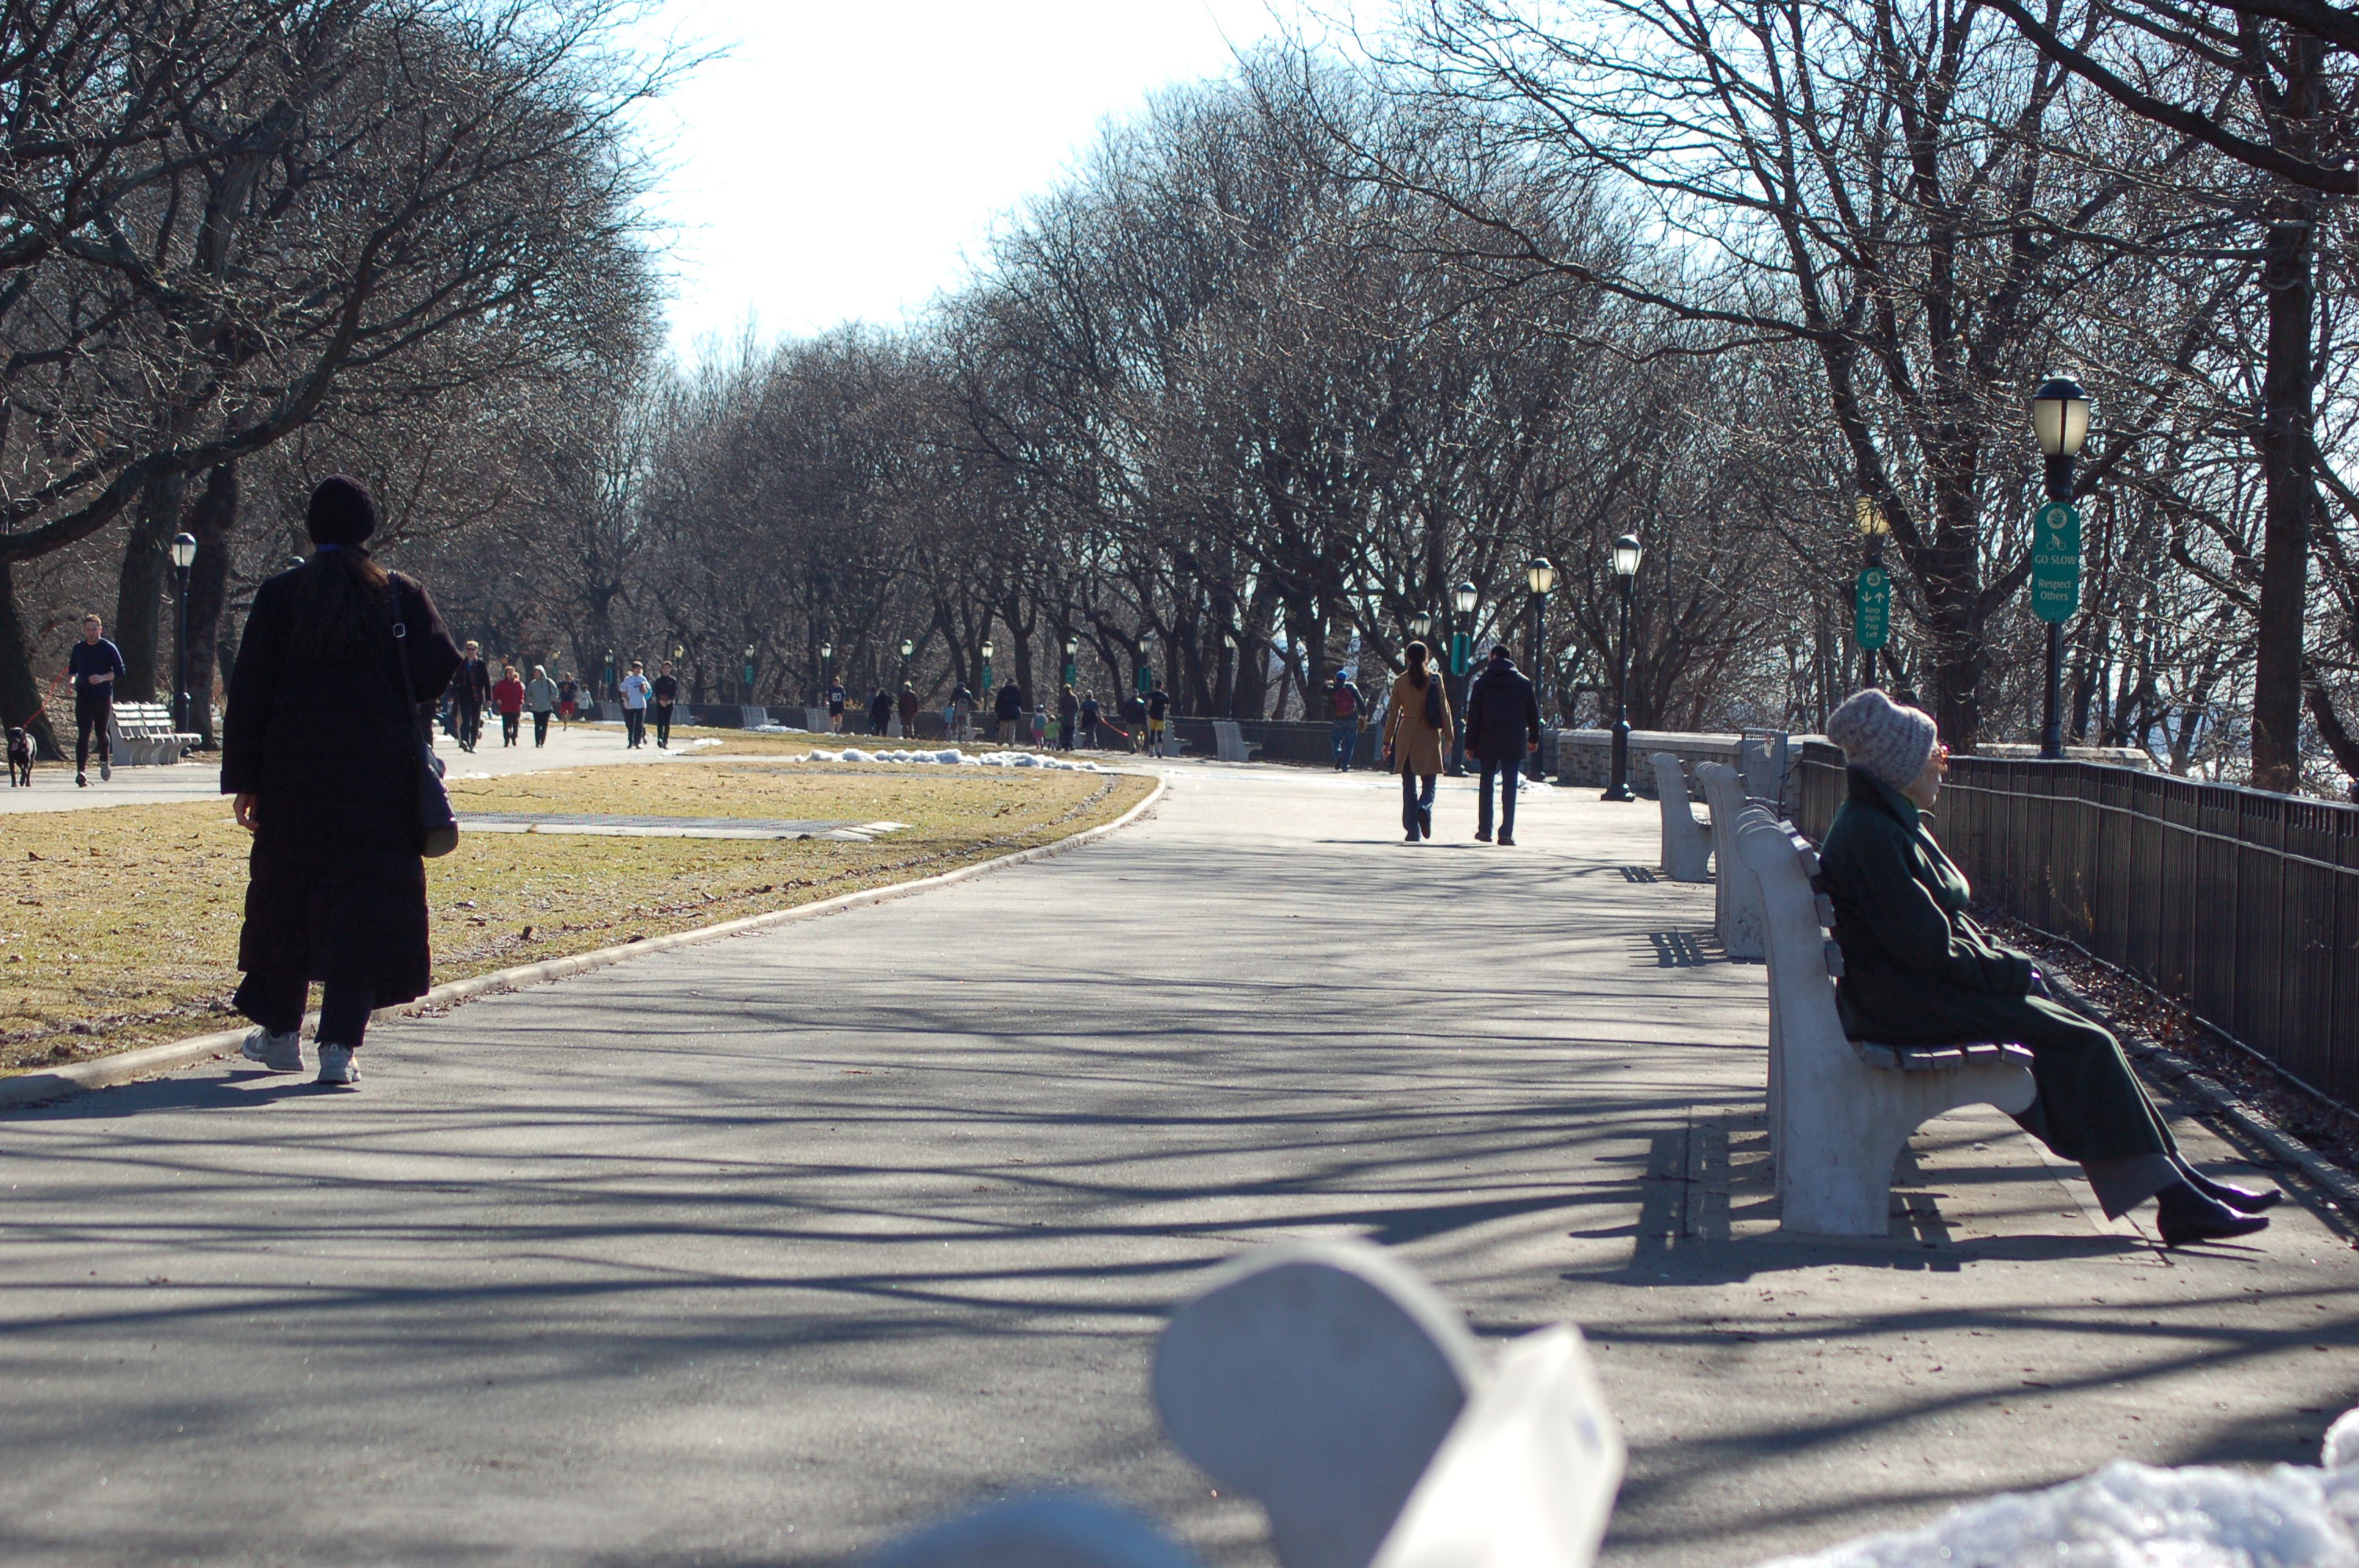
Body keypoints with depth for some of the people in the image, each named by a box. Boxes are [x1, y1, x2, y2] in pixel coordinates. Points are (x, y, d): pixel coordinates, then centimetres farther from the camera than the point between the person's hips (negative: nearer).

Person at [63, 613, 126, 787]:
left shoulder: (109, 649, -1)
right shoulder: (78, 649, 10)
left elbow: (120, 672, -4)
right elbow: (72, 669, 21)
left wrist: (103, 678, -20)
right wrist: (72, 679, -2)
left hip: (103, 696, -2)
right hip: (83, 697, 2)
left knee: (102, 732, 6)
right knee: (83, 735, -9)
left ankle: (105, 761, 36)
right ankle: (81, 772, -16)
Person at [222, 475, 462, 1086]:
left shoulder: (279, 595, 0)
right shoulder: (401, 594, -1)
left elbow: (249, 691, -3)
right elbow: (440, 665, -11)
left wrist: (243, 779, 0)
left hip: (295, 777, 1)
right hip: (381, 777, -1)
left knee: (286, 897, 16)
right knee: (365, 903, 0)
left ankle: (281, 1030, 26)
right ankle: (339, 1044, -10)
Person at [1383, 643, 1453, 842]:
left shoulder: (1400, 681, 1)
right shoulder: (1435, 679, -2)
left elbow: (1394, 713, 4)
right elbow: (1444, 709, -2)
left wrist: (1387, 742, 10)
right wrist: (1448, 737, 5)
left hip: (1406, 738, 1)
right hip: (1429, 738, -1)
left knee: (1409, 786, 6)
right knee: (1429, 783, 6)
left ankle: (1413, 830, 0)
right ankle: (1425, 809, -25)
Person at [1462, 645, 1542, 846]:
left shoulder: (1482, 682, 0)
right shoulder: (1524, 683, 3)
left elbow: (1473, 715, -2)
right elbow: (1533, 713, 9)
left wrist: (1470, 744, 2)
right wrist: (1534, 738, 22)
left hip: (1488, 742, 0)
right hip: (1514, 744, 0)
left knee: (1486, 784, 12)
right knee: (1509, 786, -1)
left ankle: (1484, 829, 13)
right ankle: (1506, 833, -8)